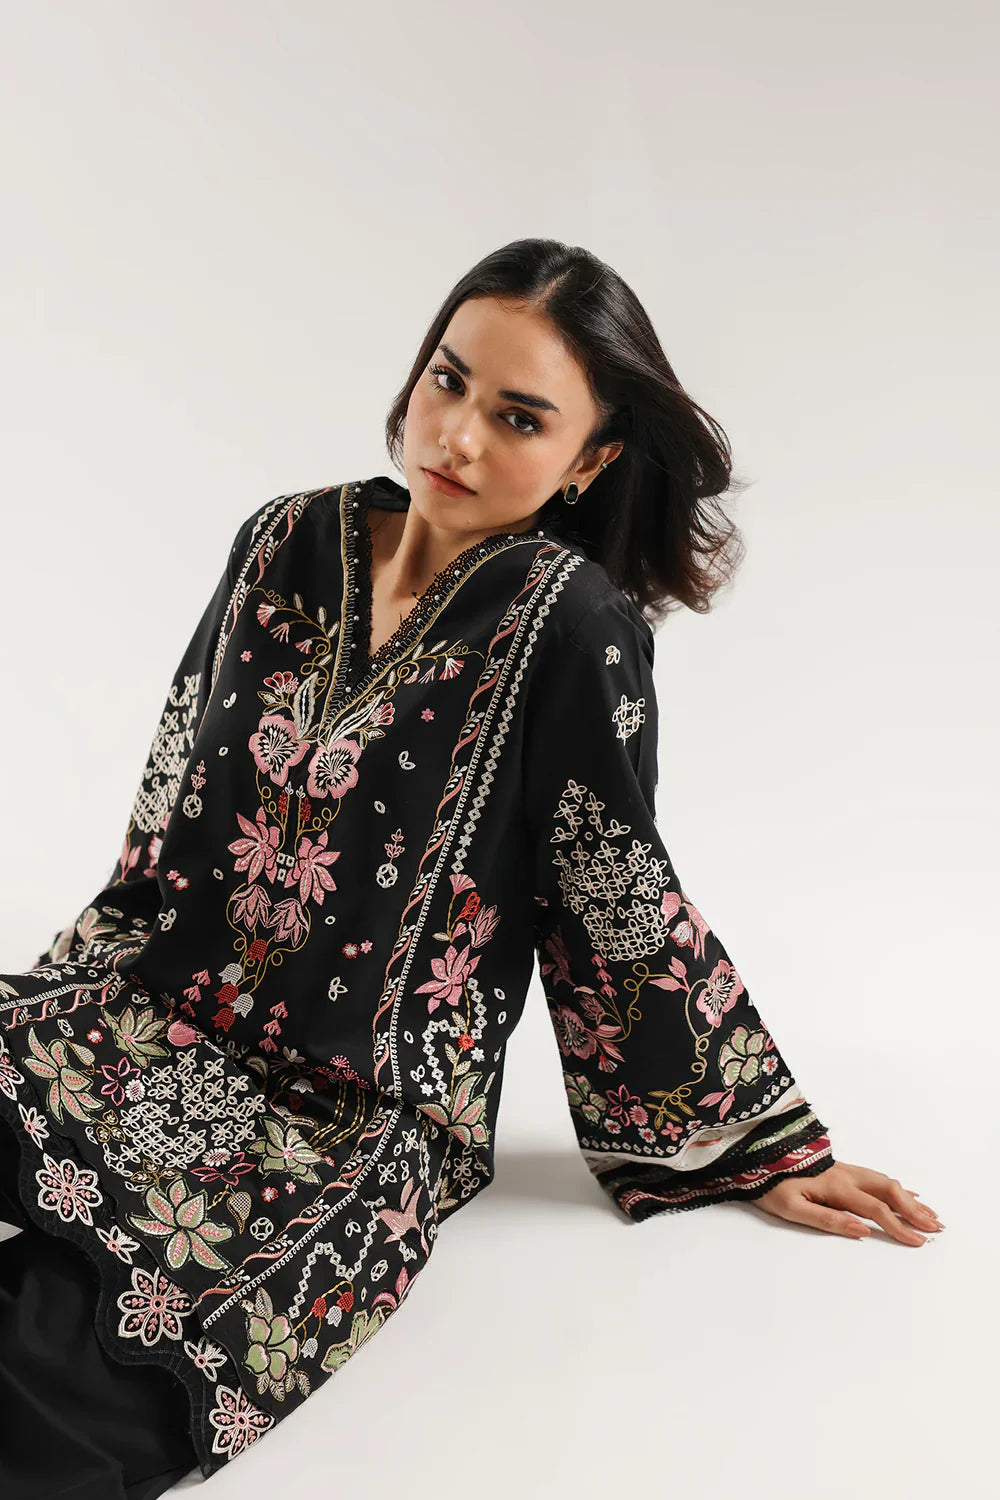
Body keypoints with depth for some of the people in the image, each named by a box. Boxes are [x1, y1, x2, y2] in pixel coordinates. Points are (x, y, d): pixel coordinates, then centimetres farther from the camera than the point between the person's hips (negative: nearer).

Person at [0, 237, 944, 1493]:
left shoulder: (570, 621, -13)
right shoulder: (289, 546, 5)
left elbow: (619, 908, -5)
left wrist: (766, 1148, 0)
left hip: (365, 1114, -5)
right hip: (170, 1012, 6)